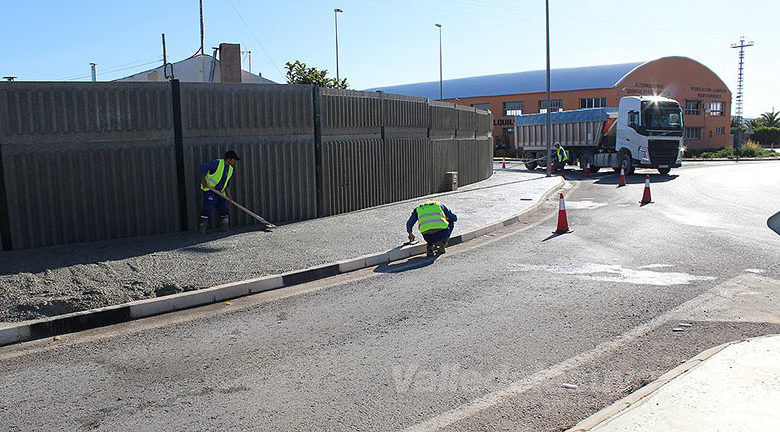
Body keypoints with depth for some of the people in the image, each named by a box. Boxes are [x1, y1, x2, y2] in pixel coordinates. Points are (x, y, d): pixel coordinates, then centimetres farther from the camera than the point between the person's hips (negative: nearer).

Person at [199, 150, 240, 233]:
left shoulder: (230, 169, 12)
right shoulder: (217, 163, -12)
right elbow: (203, 166, -14)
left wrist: (228, 194, 7)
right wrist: (203, 180, -17)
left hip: (220, 192, 8)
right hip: (210, 190, -8)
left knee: (224, 209, 6)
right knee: (208, 209, -12)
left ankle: (226, 230, 14)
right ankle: (201, 229, -6)